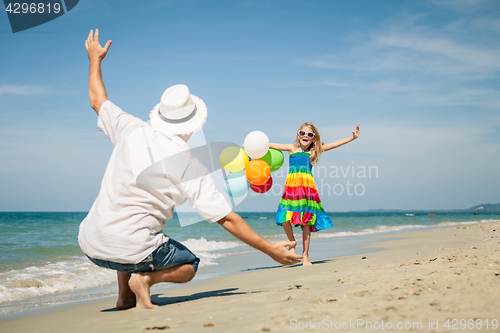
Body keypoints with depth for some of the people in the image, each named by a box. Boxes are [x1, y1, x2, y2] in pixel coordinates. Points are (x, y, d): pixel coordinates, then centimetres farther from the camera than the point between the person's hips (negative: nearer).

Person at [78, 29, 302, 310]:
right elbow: (227, 219, -12)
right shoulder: (191, 167, -11)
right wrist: (271, 250, -4)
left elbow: (97, 100, 18)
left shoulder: (131, 130, -2)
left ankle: (125, 296, 23)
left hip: (91, 244, 5)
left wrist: (95, 59, 35)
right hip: (133, 251, -5)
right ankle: (146, 279, -8)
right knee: (189, 265, 21)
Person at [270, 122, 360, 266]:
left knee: (306, 222, 1)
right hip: (292, 185, -1)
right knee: (285, 218, -14)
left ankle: (305, 257, 10)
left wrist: (352, 137, 13)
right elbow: (272, 145, 13)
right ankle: (292, 243, 16)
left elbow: (334, 144, 16)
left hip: (307, 187, 1)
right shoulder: (292, 148, 14)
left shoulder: (314, 151, 15)